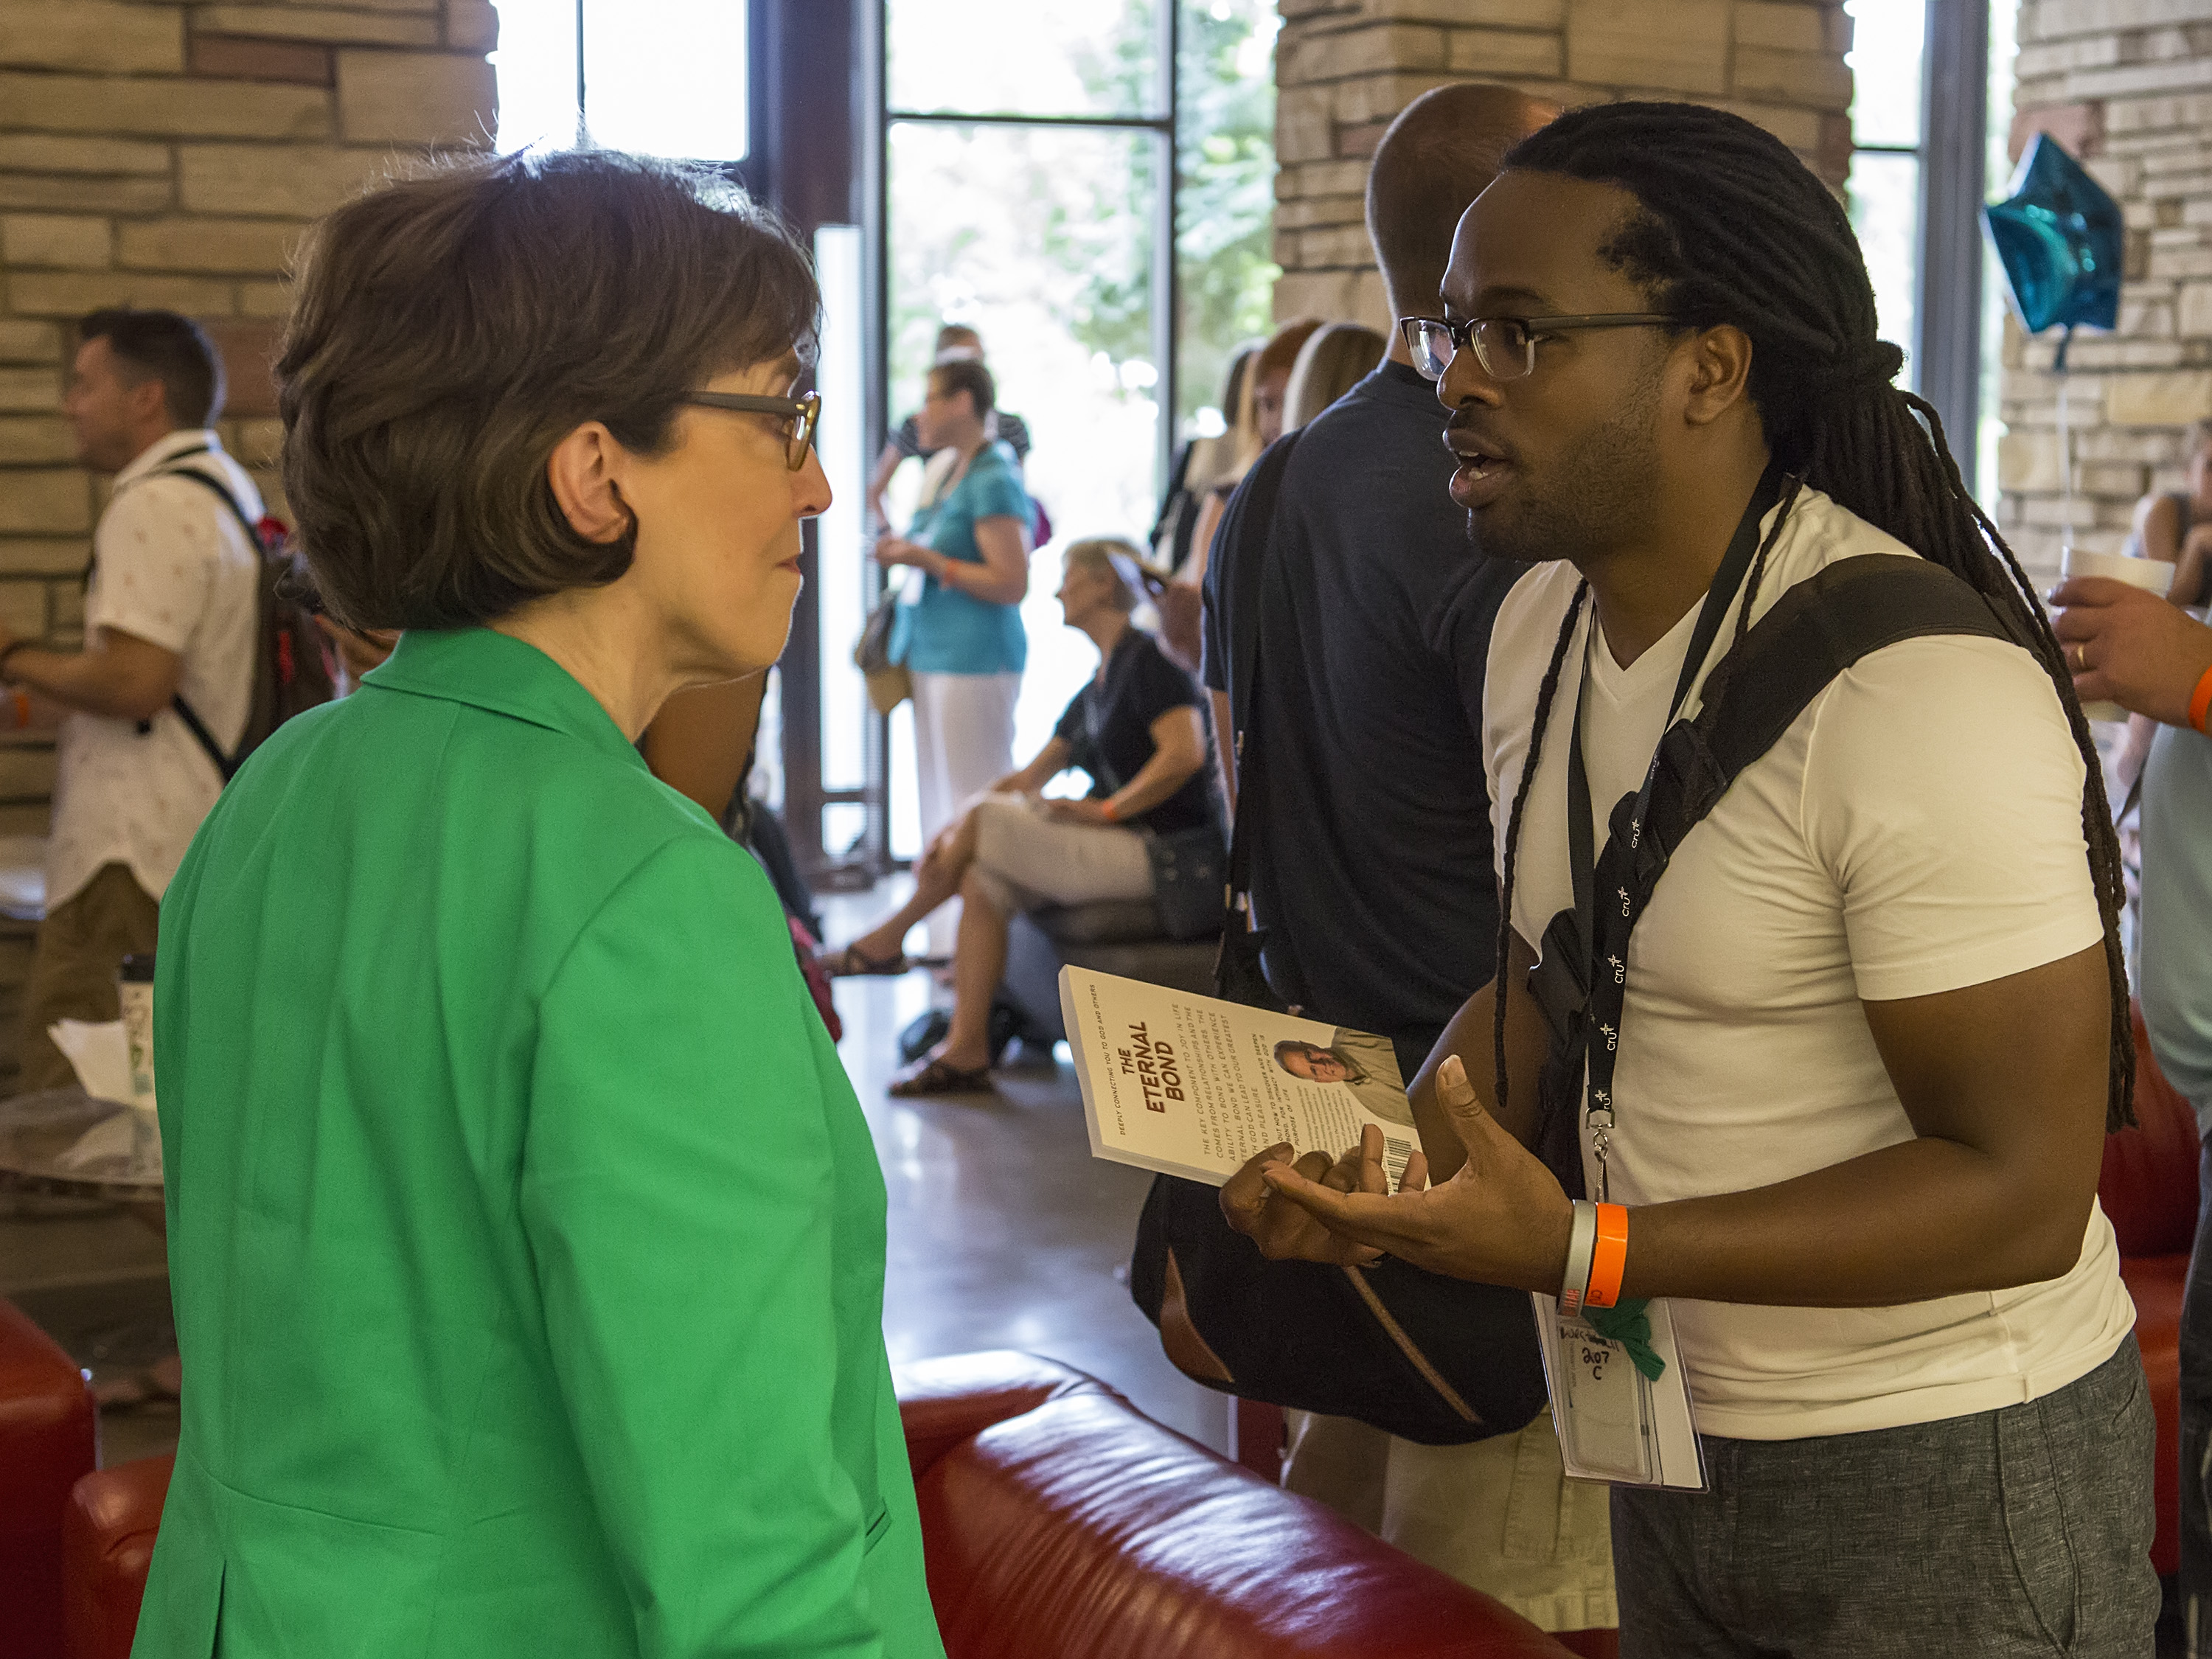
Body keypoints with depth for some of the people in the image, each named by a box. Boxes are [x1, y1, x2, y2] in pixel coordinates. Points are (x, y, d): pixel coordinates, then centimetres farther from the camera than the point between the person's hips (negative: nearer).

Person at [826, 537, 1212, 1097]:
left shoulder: (1148, 660, -8)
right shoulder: (1096, 689, 21)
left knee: (980, 823, -15)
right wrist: (956, 830, 5)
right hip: (1117, 847, 9)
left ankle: (885, 940, 2)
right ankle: (966, 1051, -12)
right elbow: (1031, 776, 19)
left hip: (1158, 851, -9)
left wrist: (1105, 809, -19)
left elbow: (1186, 752, -24)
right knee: (982, 878, -7)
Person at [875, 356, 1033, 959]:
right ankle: (951, 938, 18)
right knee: (942, 798, 12)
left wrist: (928, 560, -16)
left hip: (975, 661, -10)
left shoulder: (994, 481, -13)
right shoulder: (953, 474, 16)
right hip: (936, 655, 10)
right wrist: (908, 550, 12)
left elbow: (1012, 582, -19)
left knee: (975, 803, -7)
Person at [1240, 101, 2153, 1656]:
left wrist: (1577, 1252, -30)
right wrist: (1386, 1161, -7)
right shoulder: (1543, 626, 1)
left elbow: (2024, 1191, -25)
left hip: (1947, 1472, -8)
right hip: (1681, 1439, 8)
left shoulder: (1921, 691, -26)